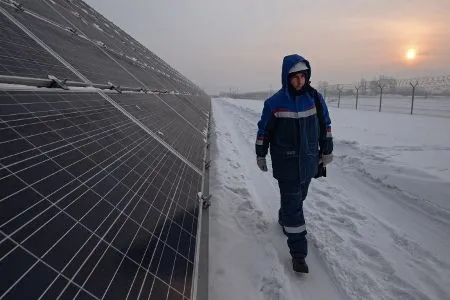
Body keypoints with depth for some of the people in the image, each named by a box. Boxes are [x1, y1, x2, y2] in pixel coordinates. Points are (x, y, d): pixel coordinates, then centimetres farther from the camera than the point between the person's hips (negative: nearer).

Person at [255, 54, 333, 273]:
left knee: (298, 197, 20)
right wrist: (260, 156, 4)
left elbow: (325, 127, 10)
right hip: (286, 164, -4)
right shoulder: (274, 103, -11)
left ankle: (284, 219, 51)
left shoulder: (315, 98, -1)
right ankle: (298, 253, 7)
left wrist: (326, 153, 12)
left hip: (309, 161, 4)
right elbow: (263, 131, -2)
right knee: (293, 205, -2)